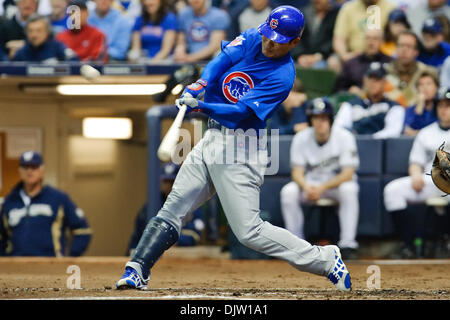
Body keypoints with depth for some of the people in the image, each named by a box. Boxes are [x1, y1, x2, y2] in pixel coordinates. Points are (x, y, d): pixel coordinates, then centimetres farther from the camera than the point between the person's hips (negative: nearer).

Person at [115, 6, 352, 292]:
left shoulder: (282, 76, -16)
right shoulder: (252, 39, 4)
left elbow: (240, 112, -22)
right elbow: (222, 60, -9)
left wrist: (201, 106, -34)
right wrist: (200, 86, -27)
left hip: (239, 152, -7)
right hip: (213, 138, 7)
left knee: (250, 232, -10)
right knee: (171, 211, 3)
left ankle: (325, 259, 1)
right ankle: (136, 272, 3)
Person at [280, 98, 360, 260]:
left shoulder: (344, 137, -15)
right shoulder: (301, 139, -8)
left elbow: (348, 173, -20)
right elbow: (297, 172, -9)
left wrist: (322, 187, -34)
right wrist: (307, 187, -33)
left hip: (337, 183, -2)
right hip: (310, 184, 2)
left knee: (348, 190, -36)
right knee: (288, 192, -27)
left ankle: (348, 245, -32)